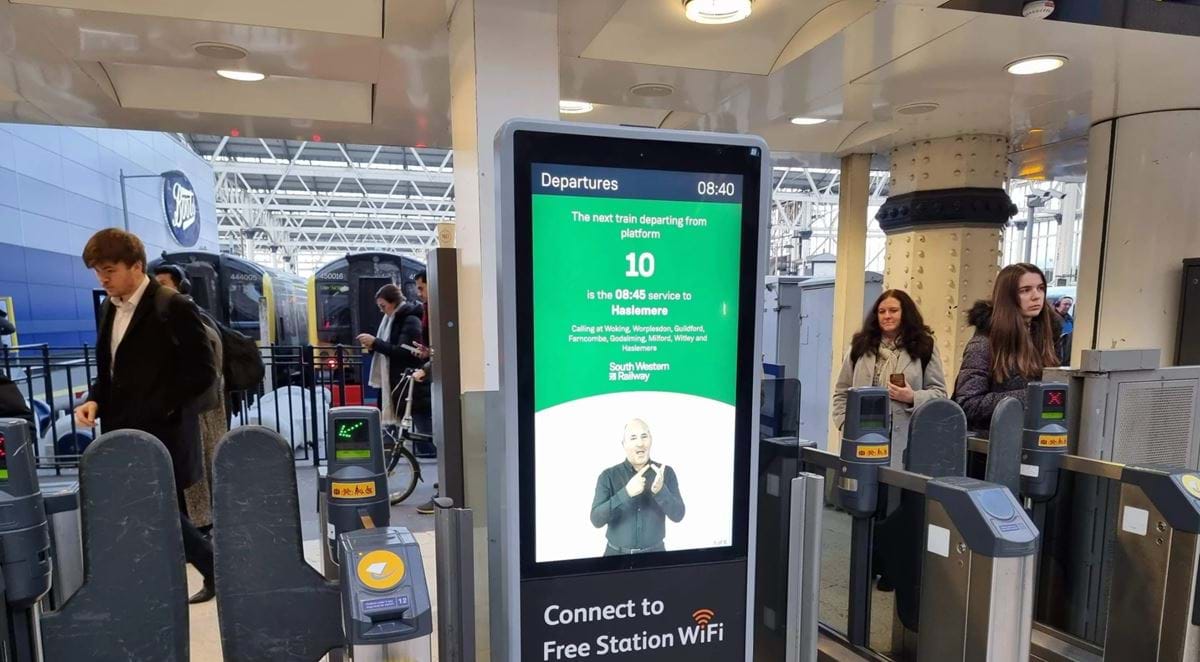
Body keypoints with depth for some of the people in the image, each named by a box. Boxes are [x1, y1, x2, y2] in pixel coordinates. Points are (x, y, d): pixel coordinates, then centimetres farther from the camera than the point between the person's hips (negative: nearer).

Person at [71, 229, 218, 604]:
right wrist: (95, 401, 0)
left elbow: (202, 372, -16)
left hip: (160, 437, -8)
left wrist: (157, 408, -19)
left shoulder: (173, 308, -13)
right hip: (123, 434, 8)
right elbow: (110, 370, 18)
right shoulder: (111, 309, 11)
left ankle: (216, 567, 17)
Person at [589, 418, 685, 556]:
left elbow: (678, 515, -11)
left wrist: (660, 490, -29)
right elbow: (596, 519, -18)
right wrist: (626, 493, -31)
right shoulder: (608, 476, -9)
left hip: (654, 554, 1)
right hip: (617, 554, -1)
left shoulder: (666, 473, -5)